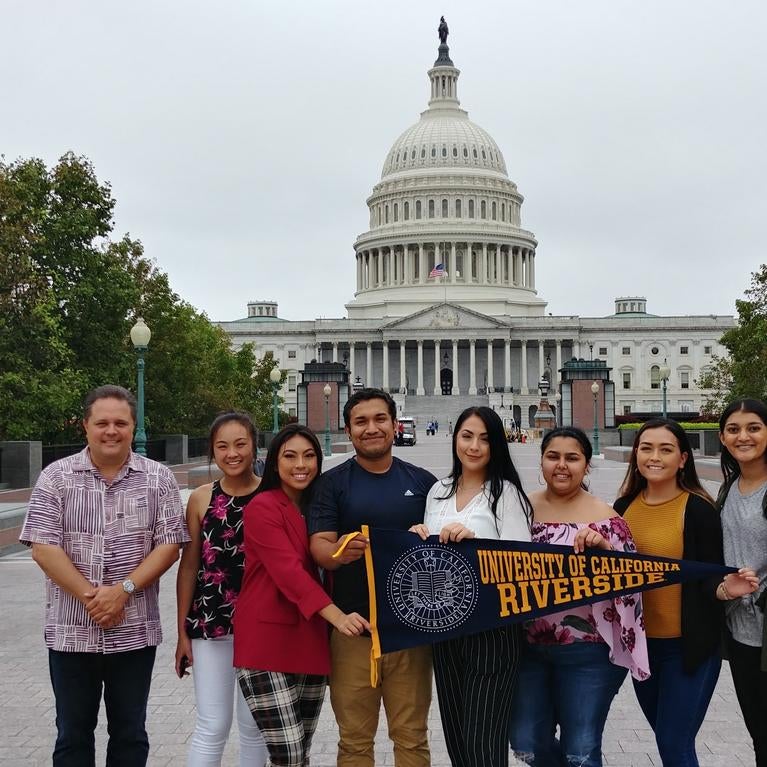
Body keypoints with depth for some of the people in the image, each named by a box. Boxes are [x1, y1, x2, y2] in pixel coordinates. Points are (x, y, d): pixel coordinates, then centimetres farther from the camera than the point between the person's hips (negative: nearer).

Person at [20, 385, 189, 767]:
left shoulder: (158, 479, 1)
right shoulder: (56, 477, -1)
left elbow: (169, 545, -3)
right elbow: (42, 548, -7)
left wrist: (124, 589, -16)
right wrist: (89, 596, -14)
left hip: (134, 632, 0)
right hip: (71, 631, 0)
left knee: (130, 734, 12)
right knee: (73, 735, 12)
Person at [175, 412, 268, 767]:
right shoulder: (201, 499, 0)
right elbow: (189, 567, 4)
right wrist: (183, 632, 4)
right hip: (210, 624, 0)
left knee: (254, 724, 12)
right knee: (212, 727, 4)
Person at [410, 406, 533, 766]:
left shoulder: (506, 492, -8)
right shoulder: (438, 492, 10)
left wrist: (473, 540, -27)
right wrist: (420, 542, -2)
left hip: (491, 630, -6)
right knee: (455, 738, 14)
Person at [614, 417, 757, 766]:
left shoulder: (698, 509, -13)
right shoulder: (624, 507, 1)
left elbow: (709, 578, -11)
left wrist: (726, 589, -32)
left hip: (687, 644, -5)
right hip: (639, 641, 5)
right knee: (665, 735, 19)